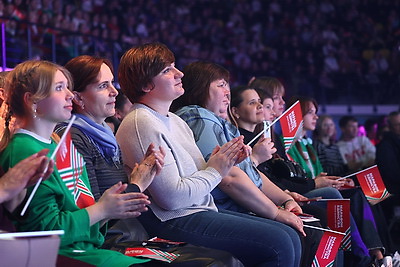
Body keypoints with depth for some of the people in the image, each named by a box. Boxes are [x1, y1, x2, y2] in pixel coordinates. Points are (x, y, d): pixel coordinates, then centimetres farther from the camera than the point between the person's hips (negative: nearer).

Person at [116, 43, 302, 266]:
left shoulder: (175, 121, 17)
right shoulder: (142, 124, -15)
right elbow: (173, 197, -21)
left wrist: (225, 162, 0)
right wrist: (214, 171, -9)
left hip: (202, 210, 10)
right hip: (172, 221, -10)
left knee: (291, 238, 0)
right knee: (279, 244, -19)